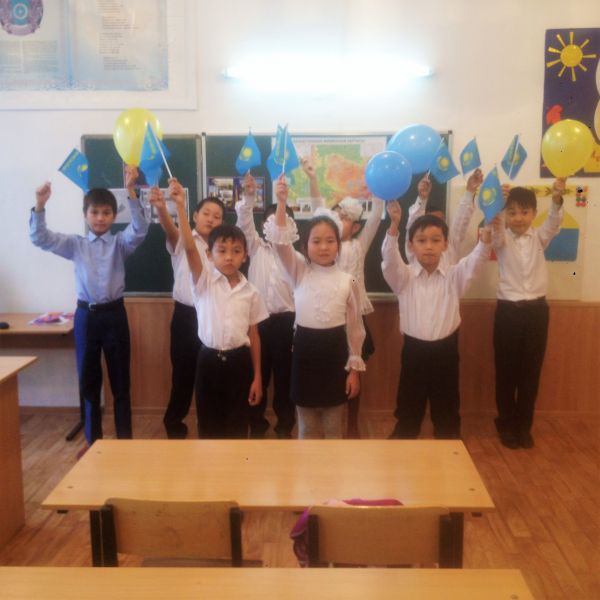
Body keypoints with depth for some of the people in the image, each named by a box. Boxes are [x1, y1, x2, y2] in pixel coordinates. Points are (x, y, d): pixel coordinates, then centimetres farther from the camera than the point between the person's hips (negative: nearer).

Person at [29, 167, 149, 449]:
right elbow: (40, 238, -3)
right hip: (86, 315, 2)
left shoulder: (120, 243, 1)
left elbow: (139, 229, -17)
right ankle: (92, 439, 25)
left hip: (114, 313, -1)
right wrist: (40, 206, -18)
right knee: (88, 379, 11)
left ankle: (124, 438, 19)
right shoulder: (75, 244, 5)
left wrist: (130, 191, -29)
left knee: (120, 379, 7)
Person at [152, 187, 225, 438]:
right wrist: (161, 208, -47)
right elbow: (170, 229, -27)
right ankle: (174, 423, 24)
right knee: (183, 371, 5)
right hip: (186, 315, -3)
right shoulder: (182, 241, -3)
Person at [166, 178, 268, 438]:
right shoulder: (203, 281, -5)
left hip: (239, 361, 1)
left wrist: (257, 376, 5)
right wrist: (180, 205, -33)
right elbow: (189, 248, -21)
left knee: (238, 426, 10)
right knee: (208, 426, 10)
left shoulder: (250, 292, 1)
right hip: (209, 360, -1)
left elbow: (253, 335, 5)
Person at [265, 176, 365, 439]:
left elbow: (355, 327, 2)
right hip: (305, 350, 1)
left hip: (335, 352, 0)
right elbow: (281, 241, -17)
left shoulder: (347, 281, -2)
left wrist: (354, 368, 2)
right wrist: (281, 203, -29)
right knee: (307, 427, 12)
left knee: (333, 426, 13)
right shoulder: (299, 272, -1)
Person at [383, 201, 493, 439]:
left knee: (447, 414, 14)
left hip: (445, 351, 1)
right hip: (414, 351, -1)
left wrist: (486, 235, -37)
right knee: (408, 413, 11)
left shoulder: (454, 276, 1)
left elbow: (476, 260, -15)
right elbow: (390, 259, -21)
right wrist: (394, 225, -39)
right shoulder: (404, 277, -3)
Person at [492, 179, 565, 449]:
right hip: (508, 310, -2)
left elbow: (554, 222, -15)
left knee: (531, 371, 8)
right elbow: (494, 229, -22)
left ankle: (524, 425, 22)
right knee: (506, 370, 6)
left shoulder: (539, 238, 5)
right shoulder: (502, 239, 0)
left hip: (536, 310, 2)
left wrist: (557, 199, -36)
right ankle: (506, 423, 21)